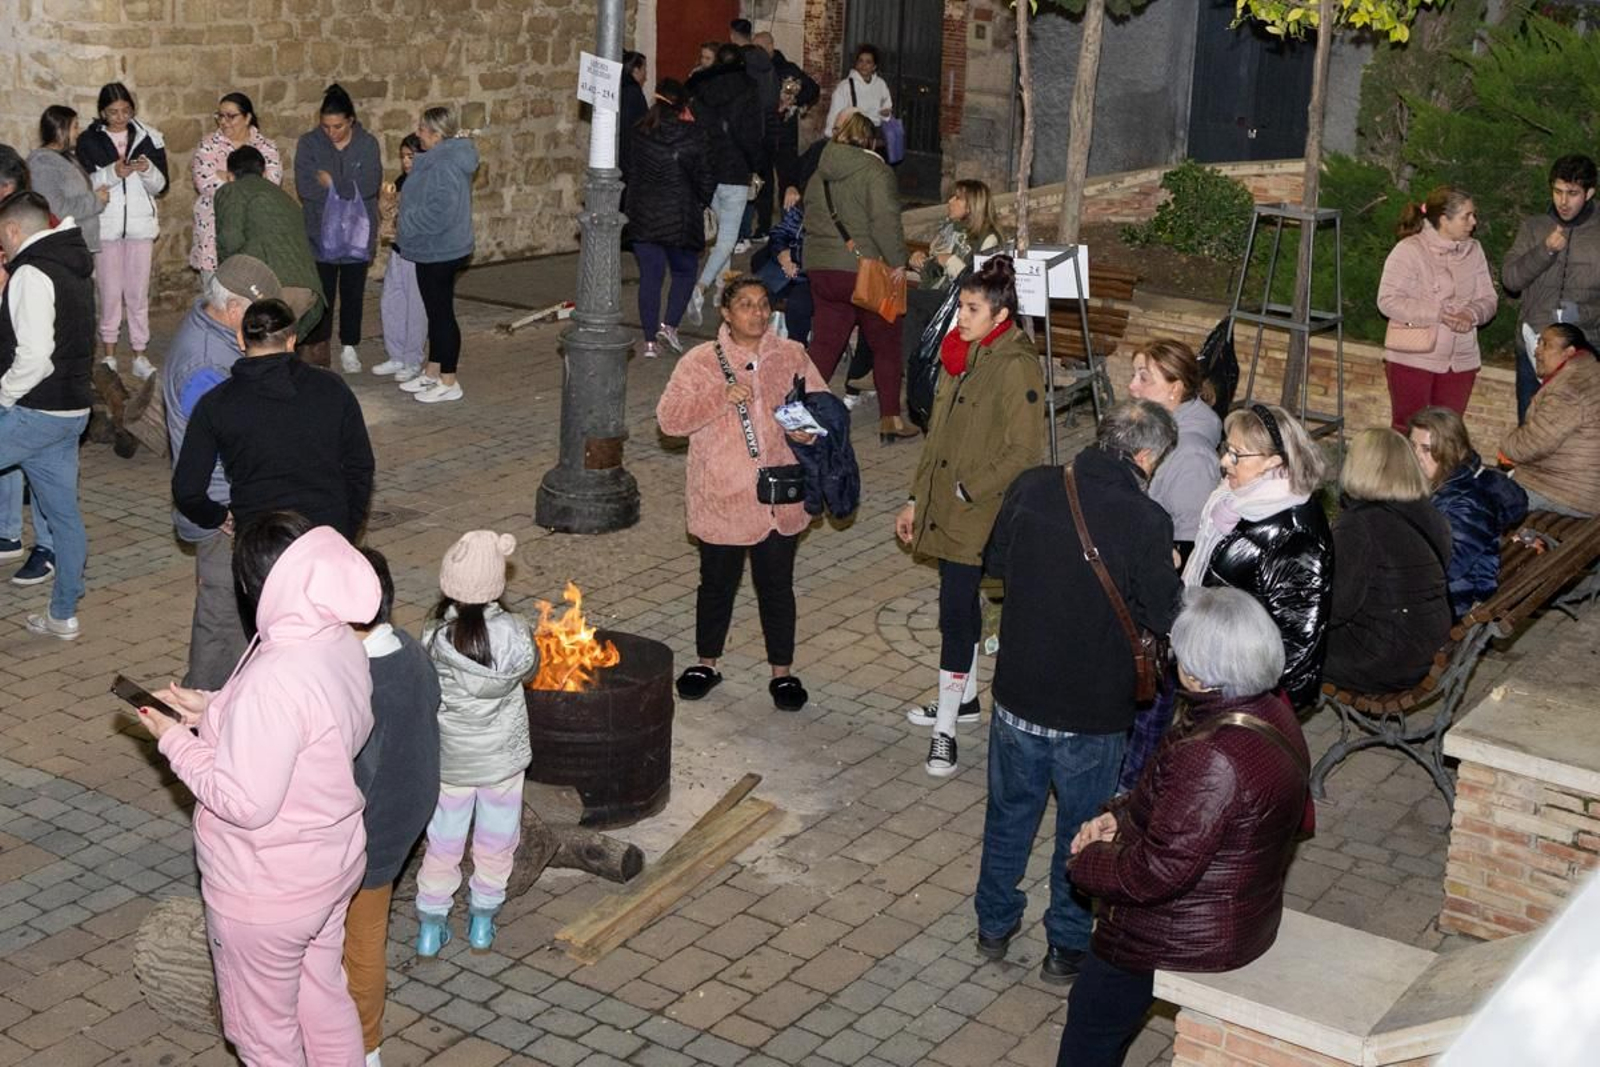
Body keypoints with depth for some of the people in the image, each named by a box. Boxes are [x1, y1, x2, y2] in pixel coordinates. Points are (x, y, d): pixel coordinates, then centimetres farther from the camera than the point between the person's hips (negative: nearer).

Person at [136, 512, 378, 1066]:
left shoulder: (276, 677, -33)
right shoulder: (343, 644, -6)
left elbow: (245, 802, -28)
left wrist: (176, 741, -16)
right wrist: (213, 710, 4)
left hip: (268, 895, -8)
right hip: (331, 866, 8)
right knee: (324, 997, 26)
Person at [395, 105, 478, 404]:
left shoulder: (445, 166, -23)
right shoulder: (437, 159, 10)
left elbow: (440, 212, -29)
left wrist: (407, 224, -16)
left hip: (440, 253, -10)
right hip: (433, 250, 10)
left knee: (441, 314, -2)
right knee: (435, 312, 18)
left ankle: (449, 383, 7)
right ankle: (432, 373, 29)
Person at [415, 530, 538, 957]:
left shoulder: (434, 636, -22)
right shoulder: (513, 634, -22)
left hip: (449, 757, 0)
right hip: (502, 756, 0)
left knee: (443, 841, 18)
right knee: (496, 841, 20)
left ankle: (431, 926, 30)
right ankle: (482, 922, 34)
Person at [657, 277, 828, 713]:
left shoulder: (793, 357, 2)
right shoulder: (700, 361, -5)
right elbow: (668, 418, -12)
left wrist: (813, 427, -13)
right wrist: (722, 397, -24)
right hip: (720, 501, -1)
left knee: (777, 586, 11)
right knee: (717, 584, 14)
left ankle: (782, 671, 26)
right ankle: (707, 663, 33)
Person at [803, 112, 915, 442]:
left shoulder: (819, 175, 14)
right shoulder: (875, 170, -8)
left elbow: (811, 221, 18)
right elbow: (885, 220, -19)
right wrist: (896, 261, -13)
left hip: (821, 270, 6)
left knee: (824, 343, 9)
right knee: (886, 344, 8)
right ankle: (890, 420, 12)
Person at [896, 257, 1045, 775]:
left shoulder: (1017, 367, -18)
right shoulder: (962, 353, 8)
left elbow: (1023, 451, -18)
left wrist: (968, 491, -16)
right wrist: (916, 499, 16)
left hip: (979, 516, -8)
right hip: (943, 507, 8)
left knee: (956, 610, -7)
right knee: (960, 602, 20)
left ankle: (945, 731, -1)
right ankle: (964, 699, 36)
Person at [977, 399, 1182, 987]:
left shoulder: (1032, 487, -9)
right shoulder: (1145, 520, -21)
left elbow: (996, 561, 6)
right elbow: (1166, 615, -12)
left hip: (1018, 694, 4)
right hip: (1093, 709, -3)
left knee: (1010, 811, 23)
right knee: (1082, 829, 17)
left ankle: (994, 925, 39)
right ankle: (1066, 947, 30)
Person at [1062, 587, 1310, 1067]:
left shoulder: (1215, 759, -36)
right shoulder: (1272, 712, -5)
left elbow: (1158, 873, -32)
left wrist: (1088, 859, -14)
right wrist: (1120, 815, 0)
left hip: (1194, 933, -9)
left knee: (1092, 1027, 14)